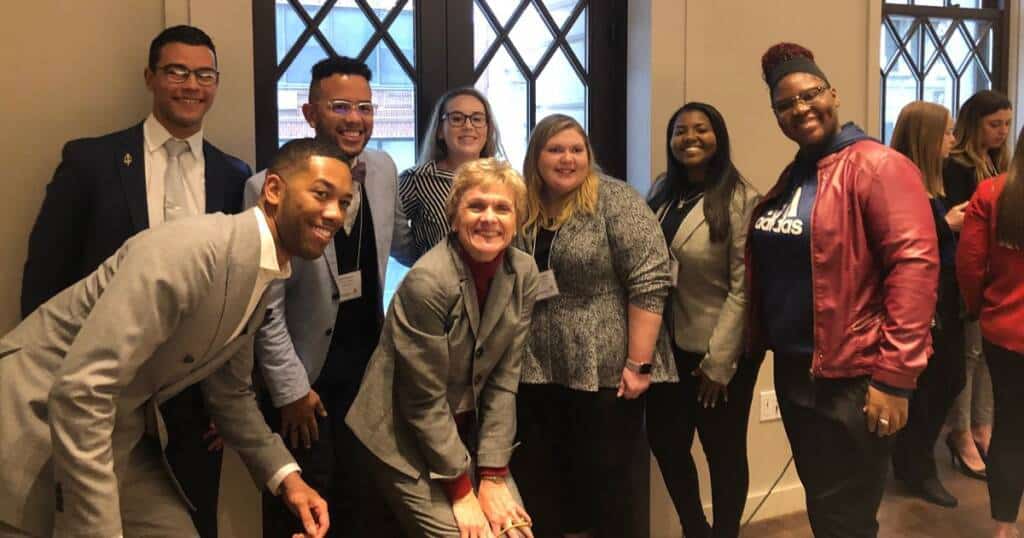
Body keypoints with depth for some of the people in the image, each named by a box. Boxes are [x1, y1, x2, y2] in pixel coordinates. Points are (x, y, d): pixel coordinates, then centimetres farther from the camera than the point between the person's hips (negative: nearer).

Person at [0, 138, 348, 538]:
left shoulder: (260, 279, 2)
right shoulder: (191, 251, -27)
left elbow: (229, 390, 15)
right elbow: (79, 392, -32)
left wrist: (285, 475, 2)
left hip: (123, 433, 8)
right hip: (36, 424, -8)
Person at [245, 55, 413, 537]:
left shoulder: (383, 169, 0)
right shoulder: (269, 186, -17)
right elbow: (266, 305, -15)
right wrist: (291, 390, -13)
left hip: (371, 366, 5)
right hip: (304, 374, -5)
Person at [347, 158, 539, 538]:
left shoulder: (523, 273, -6)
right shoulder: (427, 282, -23)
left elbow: (503, 380, -4)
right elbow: (424, 401, -18)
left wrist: (493, 477, -9)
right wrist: (461, 491, -14)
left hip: (471, 432, 5)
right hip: (408, 441, -5)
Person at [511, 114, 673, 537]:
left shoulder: (616, 203, -8)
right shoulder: (520, 210, 8)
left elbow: (649, 283, -14)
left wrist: (638, 363, -17)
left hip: (605, 372, -5)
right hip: (535, 374, 5)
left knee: (610, 483, 5)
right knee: (538, 483, 12)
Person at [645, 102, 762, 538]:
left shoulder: (740, 199, -13)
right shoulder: (662, 191, 6)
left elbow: (743, 287, -15)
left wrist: (718, 362, -16)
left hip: (721, 351, -6)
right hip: (669, 344, 6)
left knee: (723, 450, 9)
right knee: (664, 441, 13)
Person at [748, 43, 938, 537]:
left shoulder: (877, 165, -13)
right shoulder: (792, 176, 13)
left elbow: (915, 264, -21)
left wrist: (895, 376, -23)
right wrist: (761, 344, 13)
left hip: (852, 377, -8)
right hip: (792, 368, 8)